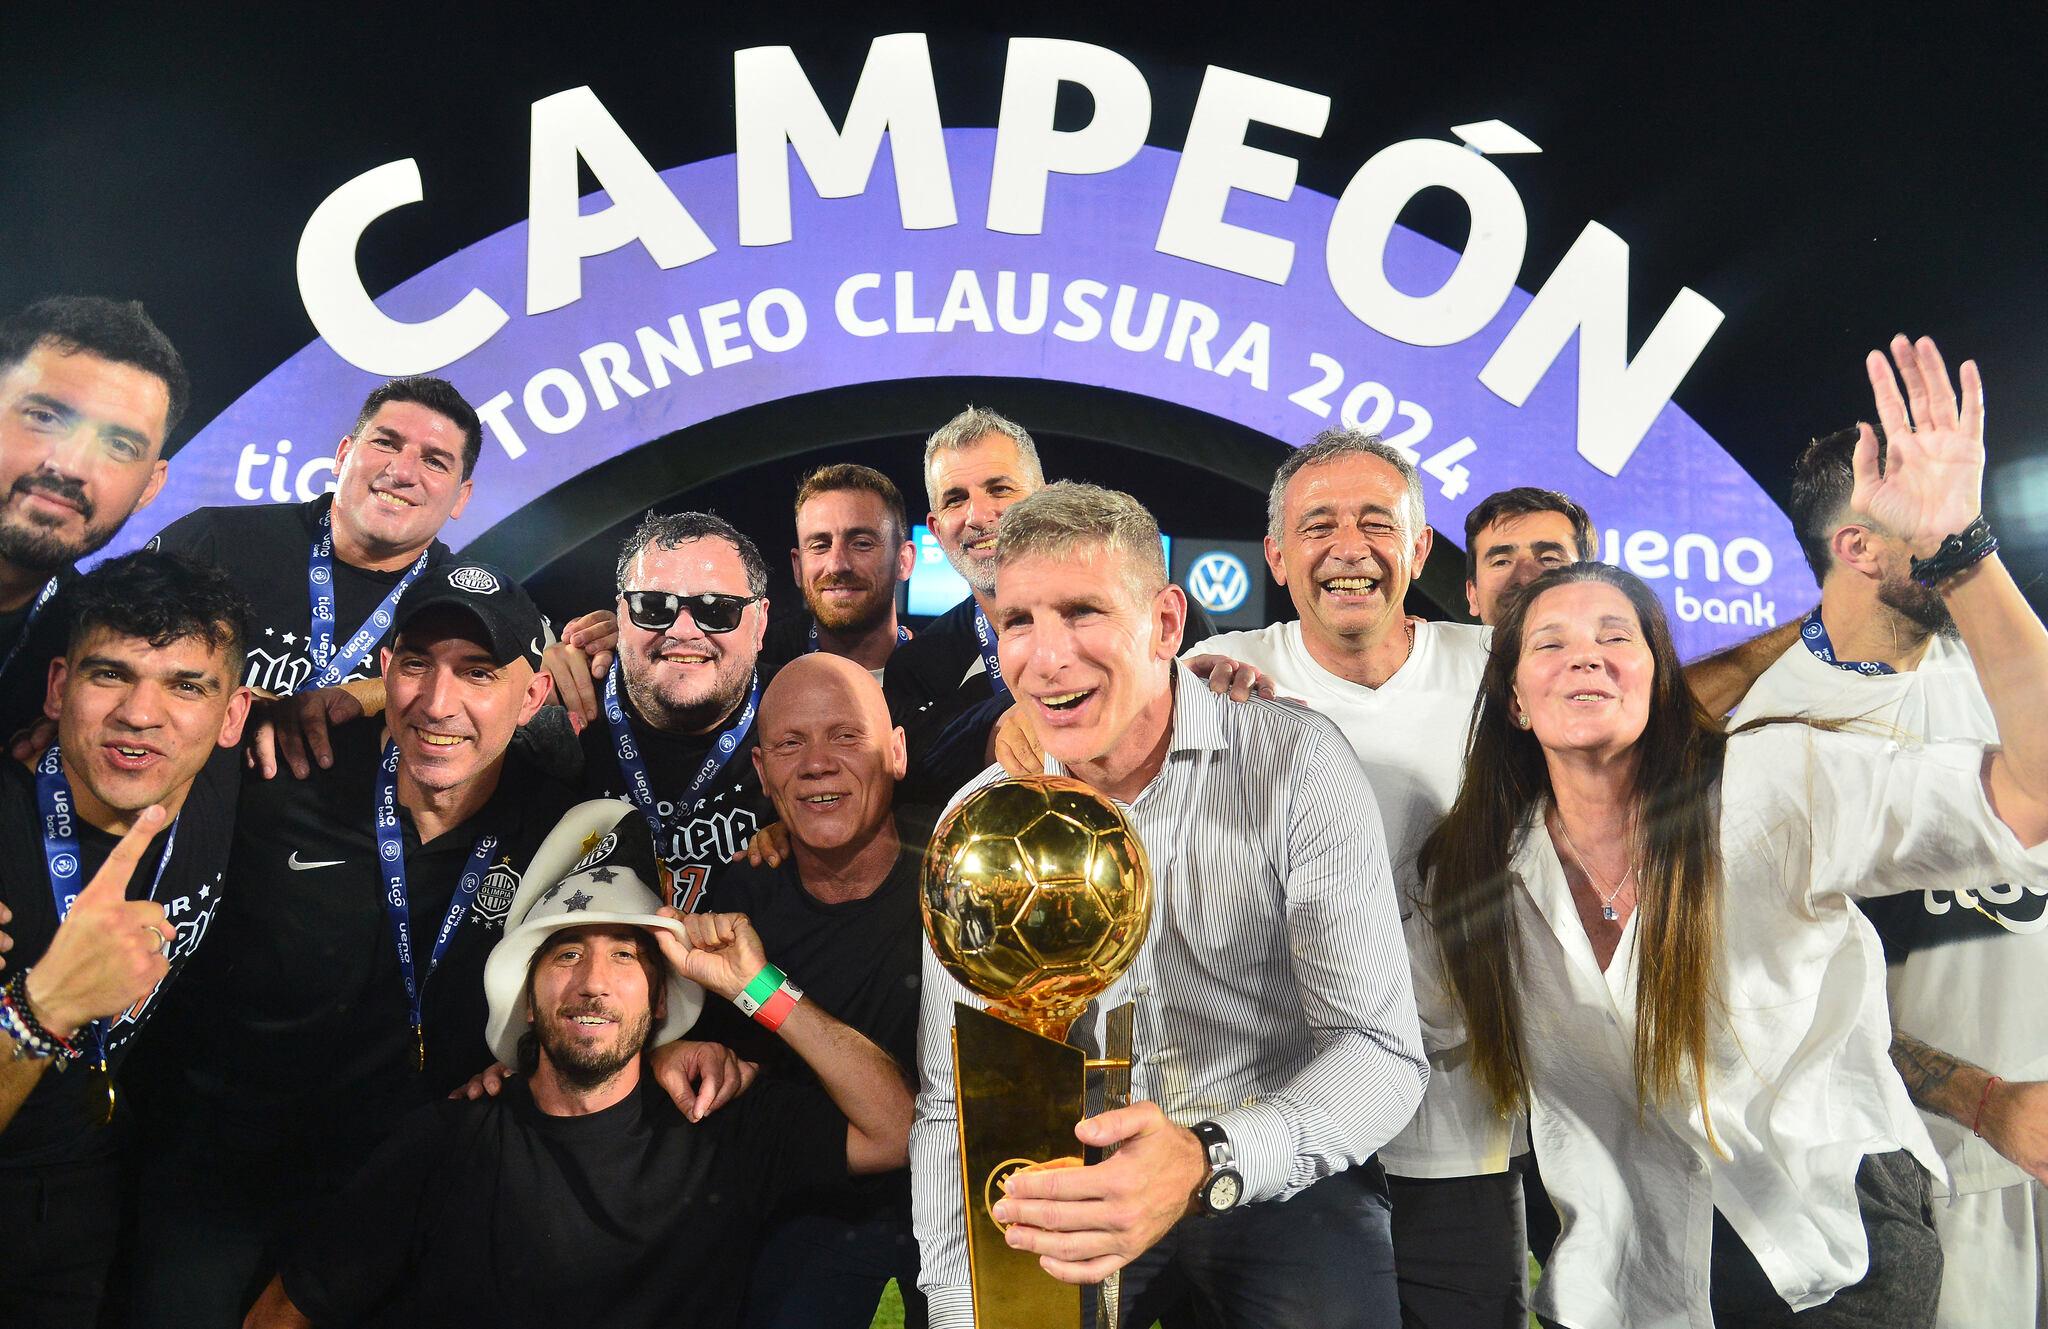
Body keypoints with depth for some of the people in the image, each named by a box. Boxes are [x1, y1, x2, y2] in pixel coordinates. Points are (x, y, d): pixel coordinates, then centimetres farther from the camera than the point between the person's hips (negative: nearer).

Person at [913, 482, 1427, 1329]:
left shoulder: (1296, 765, -14)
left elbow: (1383, 1053, -17)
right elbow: (951, 1103, 0)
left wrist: (1209, 1161, -34)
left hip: (1281, 1178, -2)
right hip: (1081, 1189, 2)